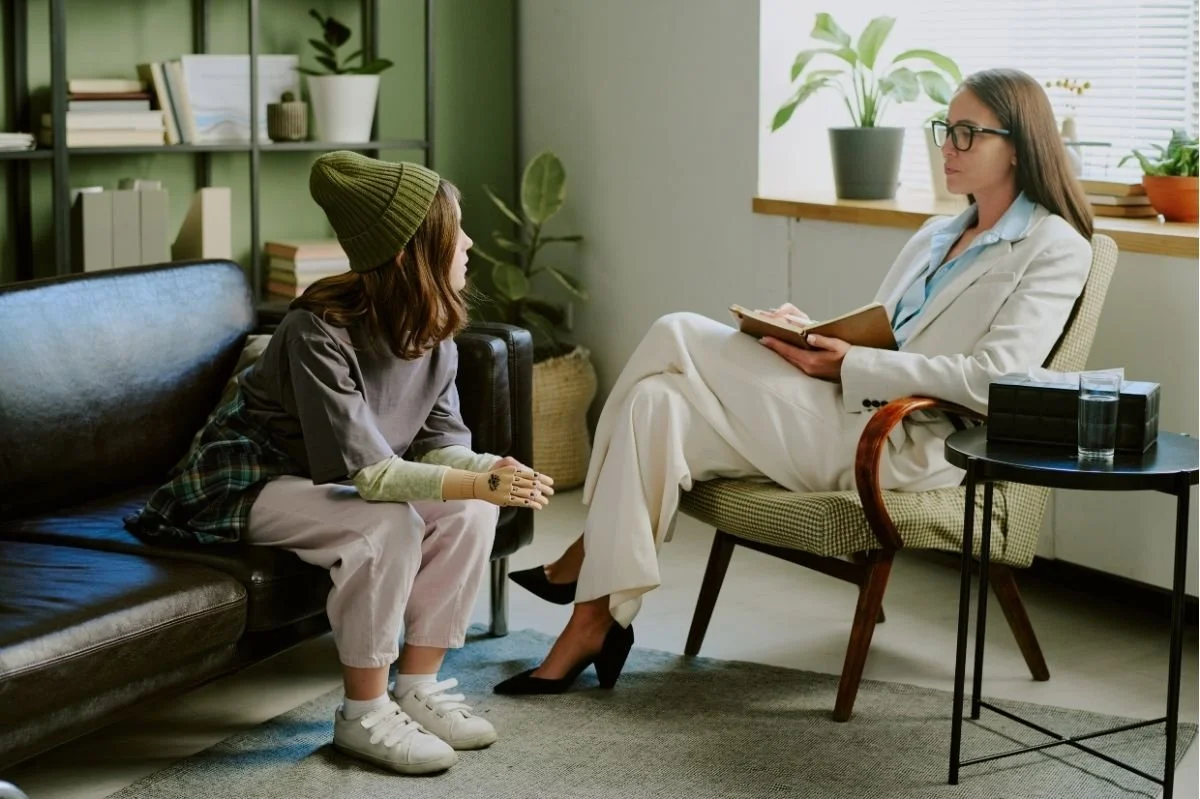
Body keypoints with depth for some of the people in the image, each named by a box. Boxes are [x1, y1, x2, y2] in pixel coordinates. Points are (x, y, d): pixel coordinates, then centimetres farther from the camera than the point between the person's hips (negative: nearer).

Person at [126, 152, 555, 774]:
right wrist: (470, 482, -39)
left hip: (327, 480, 8)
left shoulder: (432, 330, -7)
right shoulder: (321, 330, -30)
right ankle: (364, 715, -17)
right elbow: (360, 469, -34)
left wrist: (491, 469, -27)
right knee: (388, 522, -32)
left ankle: (417, 688, -3)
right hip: (253, 483, -7)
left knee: (470, 509, -14)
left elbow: (439, 443, -5)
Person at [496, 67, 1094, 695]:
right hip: (844, 414, 8)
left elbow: (995, 379, -16)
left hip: (904, 446, -8)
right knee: (658, 401, -15)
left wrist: (848, 365, -17)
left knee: (677, 336, -14)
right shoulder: (936, 236, 24)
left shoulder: (1054, 248, -2)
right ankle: (594, 621, -11)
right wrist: (814, 332, 0)